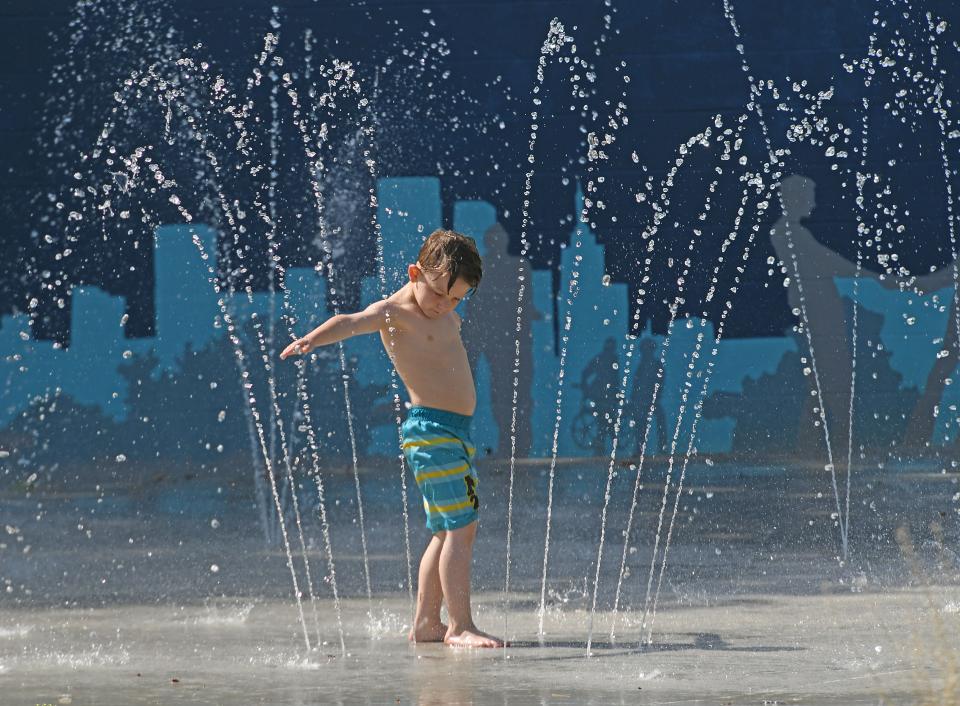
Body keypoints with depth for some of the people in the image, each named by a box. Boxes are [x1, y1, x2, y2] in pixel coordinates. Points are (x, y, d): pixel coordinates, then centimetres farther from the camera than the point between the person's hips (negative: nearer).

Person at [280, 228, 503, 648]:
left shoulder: (444, 312, 12)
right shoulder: (394, 311, -12)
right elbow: (353, 322, -31)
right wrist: (313, 339, -48)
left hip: (456, 432, 9)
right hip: (430, 429, -9)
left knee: (449, 532, 12)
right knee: (460, 527, -14)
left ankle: (425, 625, 18)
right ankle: (460, 627, -13)